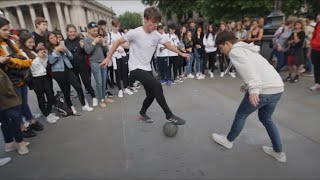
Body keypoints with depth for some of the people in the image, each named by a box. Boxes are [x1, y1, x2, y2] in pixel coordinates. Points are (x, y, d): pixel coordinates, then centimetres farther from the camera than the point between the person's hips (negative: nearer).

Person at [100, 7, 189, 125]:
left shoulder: (156, 35, 0)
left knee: (151, 94, 11)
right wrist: (108, 58, -5)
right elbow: (118, 42, -6)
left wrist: (181, 54, 19)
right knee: (157, 86, -25)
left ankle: (142, 114, 38)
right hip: (136, 68, -7)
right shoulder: (135, 33, -16)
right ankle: (169, 115, -12)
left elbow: (167, 45, 15)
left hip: (147, 69, 7)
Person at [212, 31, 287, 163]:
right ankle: (278, 152, 33)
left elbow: (247, 68, -20)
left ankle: (228, 140, 33)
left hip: (263, 89, -9)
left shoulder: (235, 51, -3)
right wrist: (249, 85, 30)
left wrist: (253, 89, -30)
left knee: (241, 115, 13)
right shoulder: (247, 49, 25)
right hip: (278, 87, 9)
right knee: (266, 118, 27)